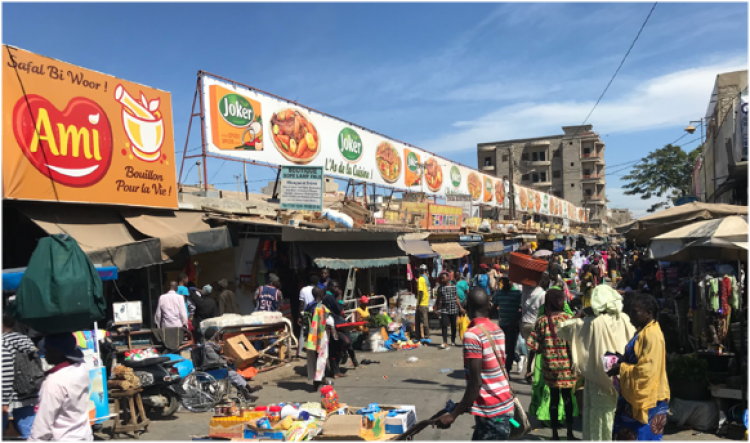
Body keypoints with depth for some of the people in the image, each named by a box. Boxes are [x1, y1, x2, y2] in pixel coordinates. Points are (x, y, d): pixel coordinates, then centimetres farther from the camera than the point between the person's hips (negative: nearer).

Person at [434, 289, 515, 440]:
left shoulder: (472, 335, -19)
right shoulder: (497, 330, 5)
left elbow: (475, 382, -21)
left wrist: (453, 415, -15)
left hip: (491, 413, -8)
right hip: (502, 406, 8)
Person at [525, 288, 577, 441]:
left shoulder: (541, 321, -1)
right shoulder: (568, 318, -7)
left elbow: (533, 346, -3)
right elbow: (572, 344, -11)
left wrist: (529, 368, 4)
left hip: (549, 366, 2)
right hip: (566, 365, -2)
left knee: (554, 398, 13)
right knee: (567, 397, 15)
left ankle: (555, 434, 19)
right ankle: (570, 433, 18)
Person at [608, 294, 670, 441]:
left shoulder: (652, 334, -20)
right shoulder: (642, 331, 11)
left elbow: (647, 369, -25)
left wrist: (621, 368, -16)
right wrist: (620, 361, 4)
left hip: (647, 398, -10)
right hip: (636, 396, 10)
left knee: (644, 436, 1)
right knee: (626, 435, 16)